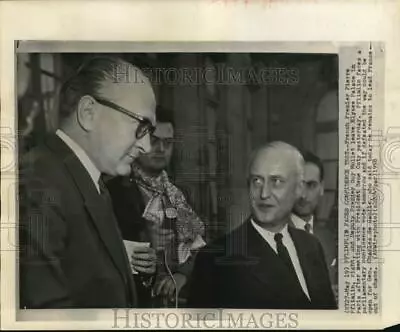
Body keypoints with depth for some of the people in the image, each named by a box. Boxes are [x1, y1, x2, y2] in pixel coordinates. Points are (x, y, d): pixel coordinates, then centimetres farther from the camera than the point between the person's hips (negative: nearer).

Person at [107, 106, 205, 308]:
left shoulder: (176, 195, 10)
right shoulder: (115, 190, -8)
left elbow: (197, 246, 9)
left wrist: (181, 276, -5)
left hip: (175, 300, 5)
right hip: (130, 298, -5)